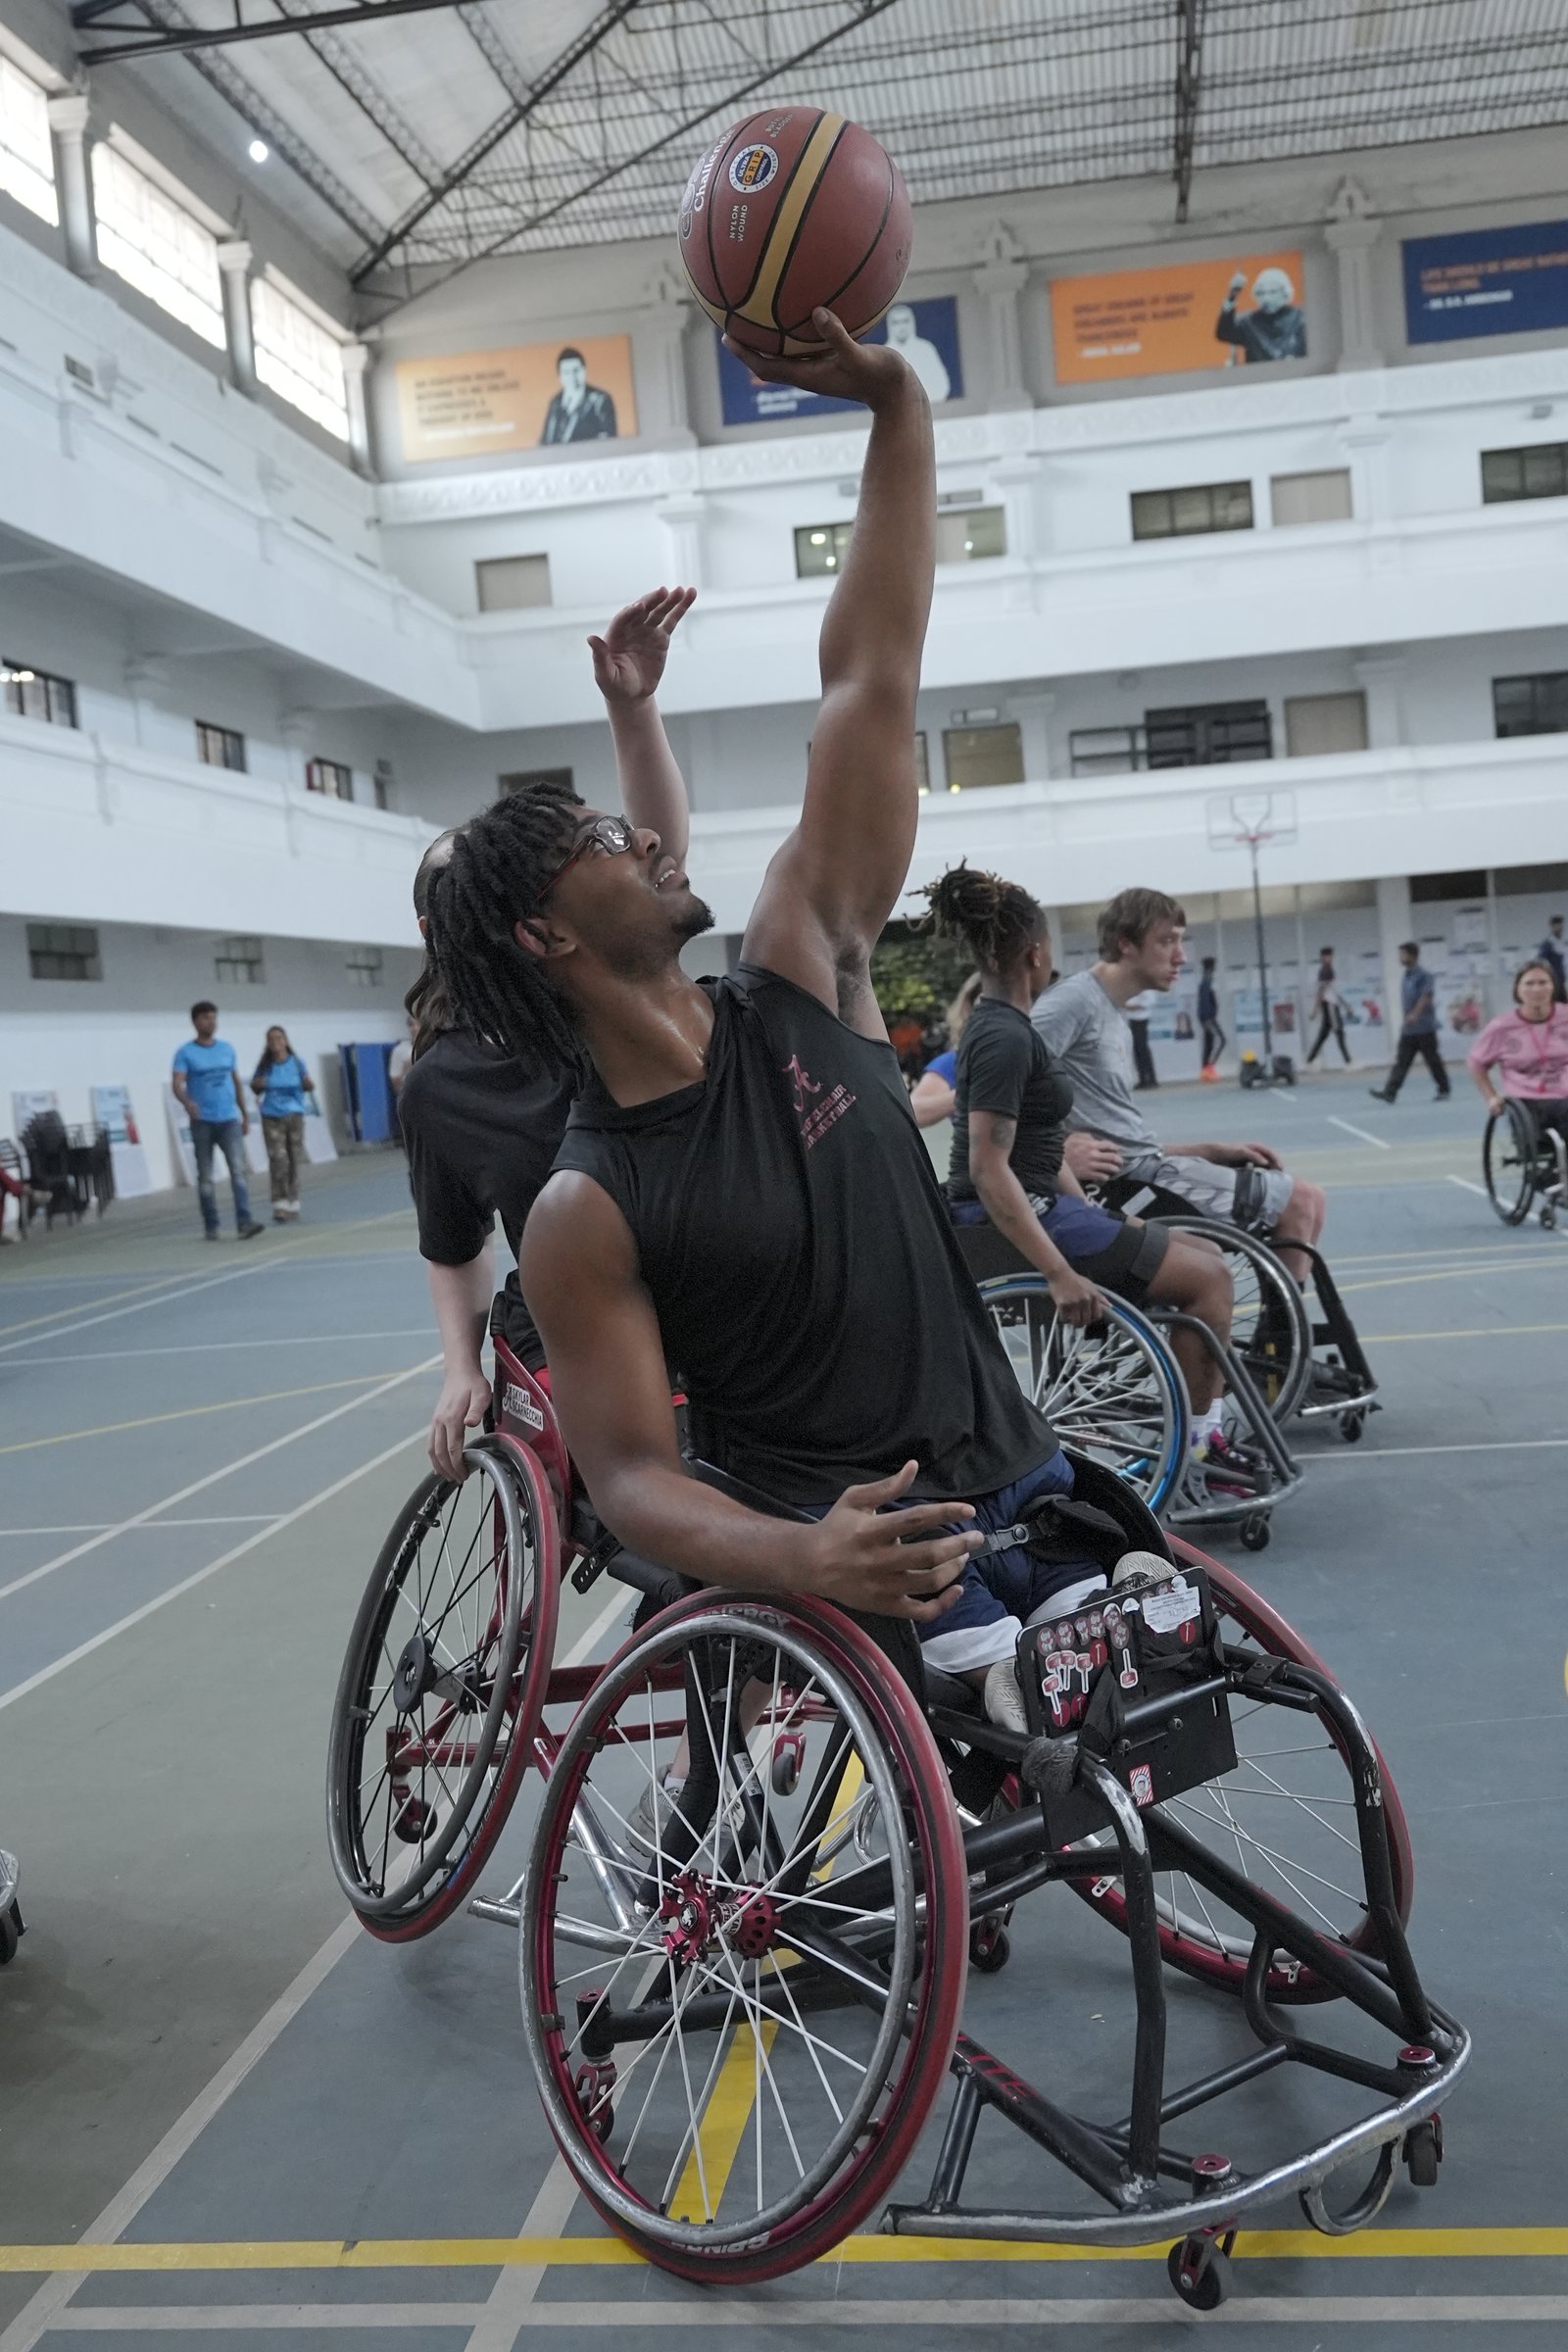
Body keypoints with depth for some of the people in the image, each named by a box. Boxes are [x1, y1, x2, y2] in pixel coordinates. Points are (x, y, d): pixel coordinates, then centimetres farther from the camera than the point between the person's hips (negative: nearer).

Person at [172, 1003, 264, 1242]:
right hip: (202, 1122, -2)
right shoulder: (186, 1053, -2)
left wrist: (245, 1115, 16)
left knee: (238, 1171, -11)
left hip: (229, 1120, 2)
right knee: (205, 1177, 6)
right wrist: (187, 1103, -34)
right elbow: (177, 1085, -14)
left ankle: (244, 1223, -18)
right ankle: (211, 1226, 15)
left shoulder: (227, 1049, 11)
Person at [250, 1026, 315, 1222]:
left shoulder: (296, 1063, 0)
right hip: (272, 1118, -1)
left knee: (294, 1160, 7)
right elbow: (255, 1089, 12)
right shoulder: (265, 1066, 1)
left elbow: (310, 1087, 3)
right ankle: (280, 1205, -12)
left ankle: (292, 1203, 19)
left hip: (294, 1115, 1)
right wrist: (257, 1086, -11)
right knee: (278, 1160, -11)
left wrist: (309, 1084, -20)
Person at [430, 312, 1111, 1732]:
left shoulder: (800, 983, -2)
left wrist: (895, 405, -7)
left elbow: (873, 680, -4)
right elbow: (633, 1473, -12)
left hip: (1015, 1474, 5)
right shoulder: (586, 1214, -12)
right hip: (834, 1539, -5)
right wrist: (802, 1559, -33)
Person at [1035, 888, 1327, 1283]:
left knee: (1305, 1200, 11)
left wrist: (1214, 1151, 12)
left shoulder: (1114, 1015, 20)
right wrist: (1060, 1151, -24)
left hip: (1147, 1165, 10)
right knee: (1299, 1201, -8)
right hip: (1134, 1179, -10)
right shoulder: (1075, 1001, -10)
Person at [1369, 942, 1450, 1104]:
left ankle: (1444, 1090, 16)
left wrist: (1414, 1015, -27)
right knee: (1401, 1061, 0)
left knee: (1432, 1060, 2)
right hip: (1408, 1029, 7)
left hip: (1424, 1027, -7)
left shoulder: (1423, 974, -11)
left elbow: (1426, 996, -20)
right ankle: (1389, 1092, -6)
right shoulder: (1405, 975, 13)